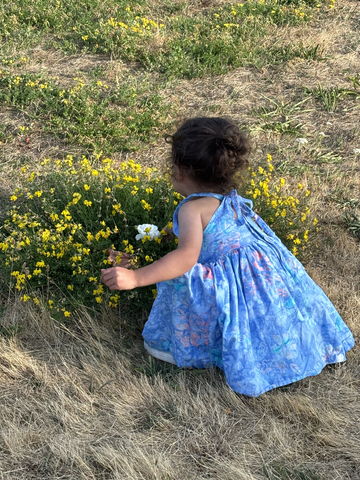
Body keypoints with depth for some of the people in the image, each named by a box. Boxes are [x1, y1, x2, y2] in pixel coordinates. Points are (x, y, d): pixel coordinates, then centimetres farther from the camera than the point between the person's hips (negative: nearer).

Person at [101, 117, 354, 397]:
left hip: (231, 286, -9)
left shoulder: (192, 209, -14)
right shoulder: (232, 199, 12)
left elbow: (187, 256, -30)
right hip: (269, 277, 9)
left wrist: (135, 278, -36)